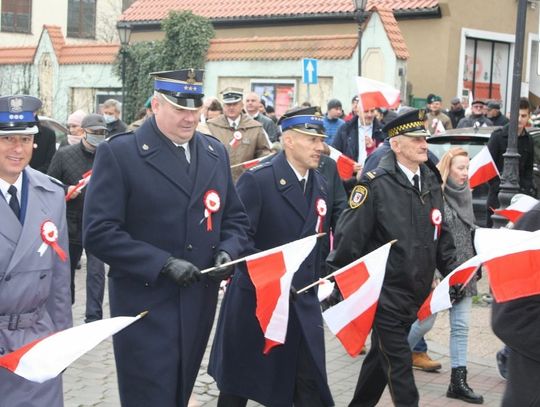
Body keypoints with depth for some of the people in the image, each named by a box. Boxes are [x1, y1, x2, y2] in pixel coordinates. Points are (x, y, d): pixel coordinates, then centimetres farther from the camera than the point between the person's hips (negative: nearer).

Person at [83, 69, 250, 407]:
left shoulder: (216, 152, 9)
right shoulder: (118, 153, -9)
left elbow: (235, 217, 16)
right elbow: (99, 232, -15)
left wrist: (227, 251, -6)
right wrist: (164, 263, -21)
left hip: (200, 304, 5)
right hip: (145, 307, -5)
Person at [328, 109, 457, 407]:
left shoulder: (431, 181, 8)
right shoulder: (375, 183, -14)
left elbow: (441, 235, 15)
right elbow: (349, 235, -14)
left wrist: (452, 272, 8)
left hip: (416, 293, 7)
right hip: (385, 292, -7)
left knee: (382, 356, 20)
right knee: (398, 362, -3)